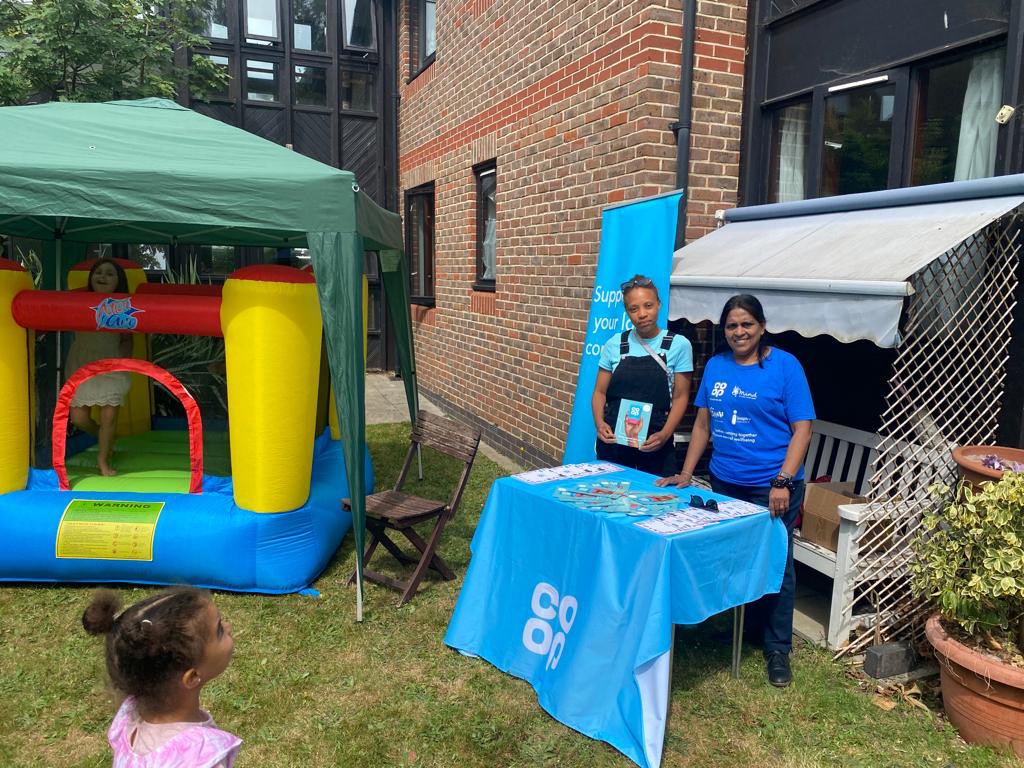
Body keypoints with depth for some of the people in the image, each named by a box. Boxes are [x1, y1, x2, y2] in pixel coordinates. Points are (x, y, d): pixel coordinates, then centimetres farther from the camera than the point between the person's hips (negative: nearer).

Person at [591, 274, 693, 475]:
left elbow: (680, 397, -3)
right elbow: (600, 391, 6)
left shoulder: (678, 345, -4)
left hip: (655, 444, -1)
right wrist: (599, 423, -11)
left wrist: (665, 434, -16)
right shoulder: (614, 344, 2)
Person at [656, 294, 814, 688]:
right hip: (724, 483, 4)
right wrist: (685, 474, 7)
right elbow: (703, 422, 12)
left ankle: (777, 649, 19)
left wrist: (783, 482, -18)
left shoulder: (785, 366, -6)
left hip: (771, 488, -4)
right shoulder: (716, 366, 8)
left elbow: (802, 429, -9)